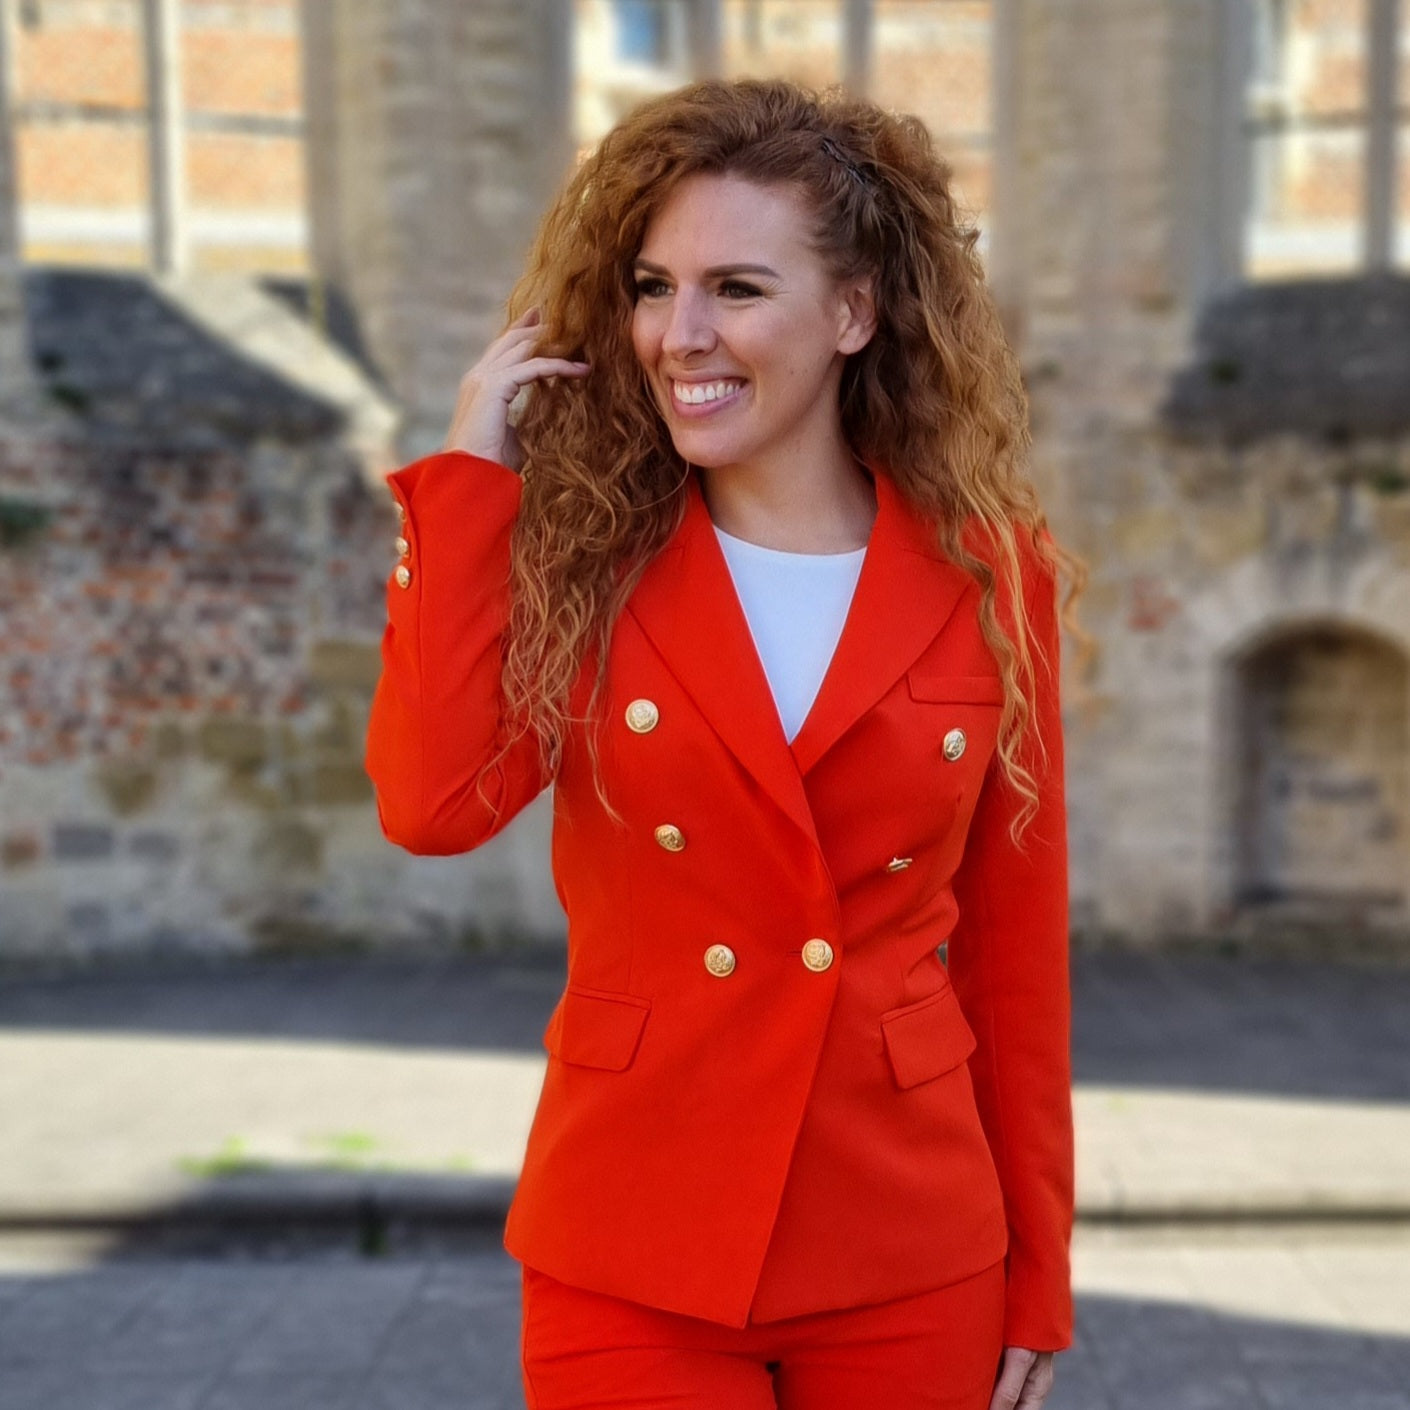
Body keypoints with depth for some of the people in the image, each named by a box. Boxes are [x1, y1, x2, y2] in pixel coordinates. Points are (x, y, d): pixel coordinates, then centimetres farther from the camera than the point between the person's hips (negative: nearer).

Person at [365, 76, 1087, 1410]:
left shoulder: (990, 577, -3)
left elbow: (1014, 943, 2)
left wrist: (1036, 1275, 4)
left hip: (909, 1260, 1)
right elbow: (433, 804, -19)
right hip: (632, 1255, 0)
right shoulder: (581, 553, -3)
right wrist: (472, 476, -12)